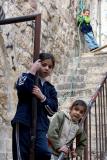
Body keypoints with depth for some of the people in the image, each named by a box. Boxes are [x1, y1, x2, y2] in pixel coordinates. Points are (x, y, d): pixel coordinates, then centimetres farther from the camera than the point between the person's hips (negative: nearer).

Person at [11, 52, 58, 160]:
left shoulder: (50, 89, 18)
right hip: (23, 124, -3)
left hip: (40, 127, 3)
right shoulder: (26, 78, 8)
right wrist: (32, 71, -11)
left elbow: (53, 110, 4)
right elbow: (22, 89, -17)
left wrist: (42, 97, -11)